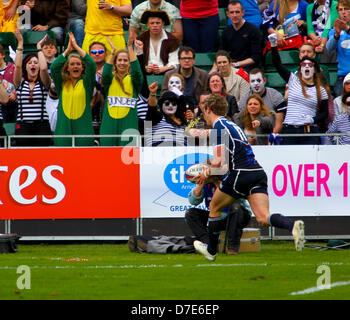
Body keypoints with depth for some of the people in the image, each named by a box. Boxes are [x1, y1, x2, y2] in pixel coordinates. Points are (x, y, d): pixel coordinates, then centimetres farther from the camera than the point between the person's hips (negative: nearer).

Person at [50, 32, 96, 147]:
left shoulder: (86, 82, 6)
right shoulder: (62, 83, 10)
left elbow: (92, 65, -7)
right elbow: (54, 67, -4)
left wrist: (76, 46, -4)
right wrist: (68, 49, -3)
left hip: (83, 127, -1)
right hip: (64, 127, 1)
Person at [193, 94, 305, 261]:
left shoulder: (218, 126, -2)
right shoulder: (232, 125, 26)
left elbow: (219, 161, -10)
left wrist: (207, 174, 8)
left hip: (241, 174, -7)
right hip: (258, 171, 7)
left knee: (215, 208, 17)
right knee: (263, 218, -9)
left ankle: (211, 251, 27)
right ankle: (292, 226, -37)